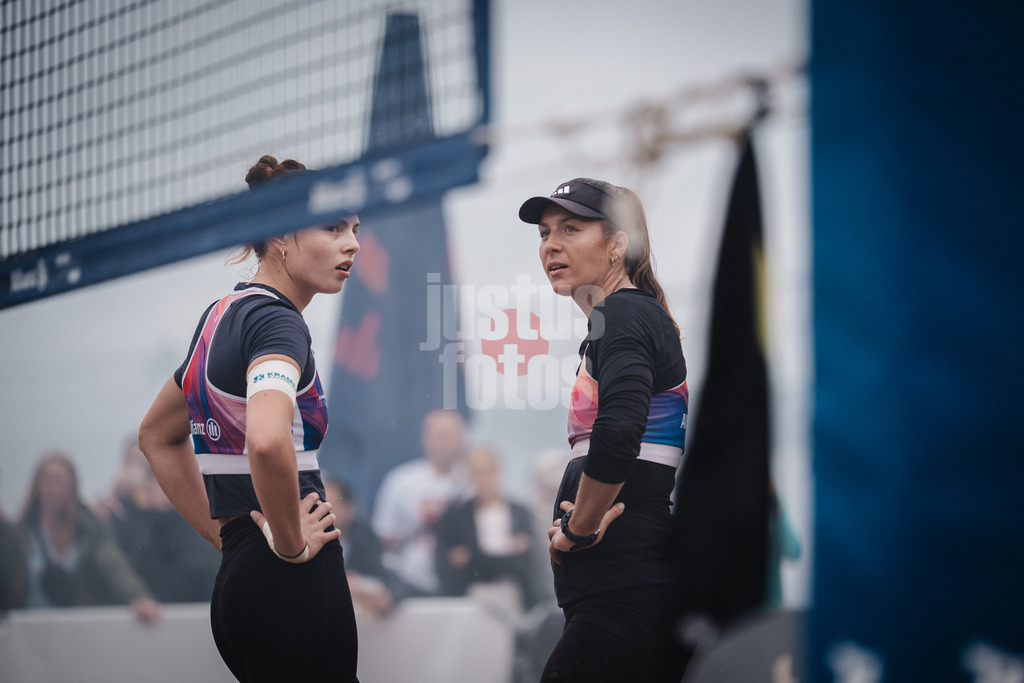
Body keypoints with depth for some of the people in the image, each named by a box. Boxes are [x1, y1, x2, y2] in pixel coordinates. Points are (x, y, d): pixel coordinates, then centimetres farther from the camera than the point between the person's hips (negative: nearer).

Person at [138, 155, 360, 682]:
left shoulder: (224, 314, 15)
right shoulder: (277, 322, -13)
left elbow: (157, 435, 28)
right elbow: (267, 439, -34)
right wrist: (291, 543, -19)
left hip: (236, 580, 9)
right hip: (293, 586, -9)